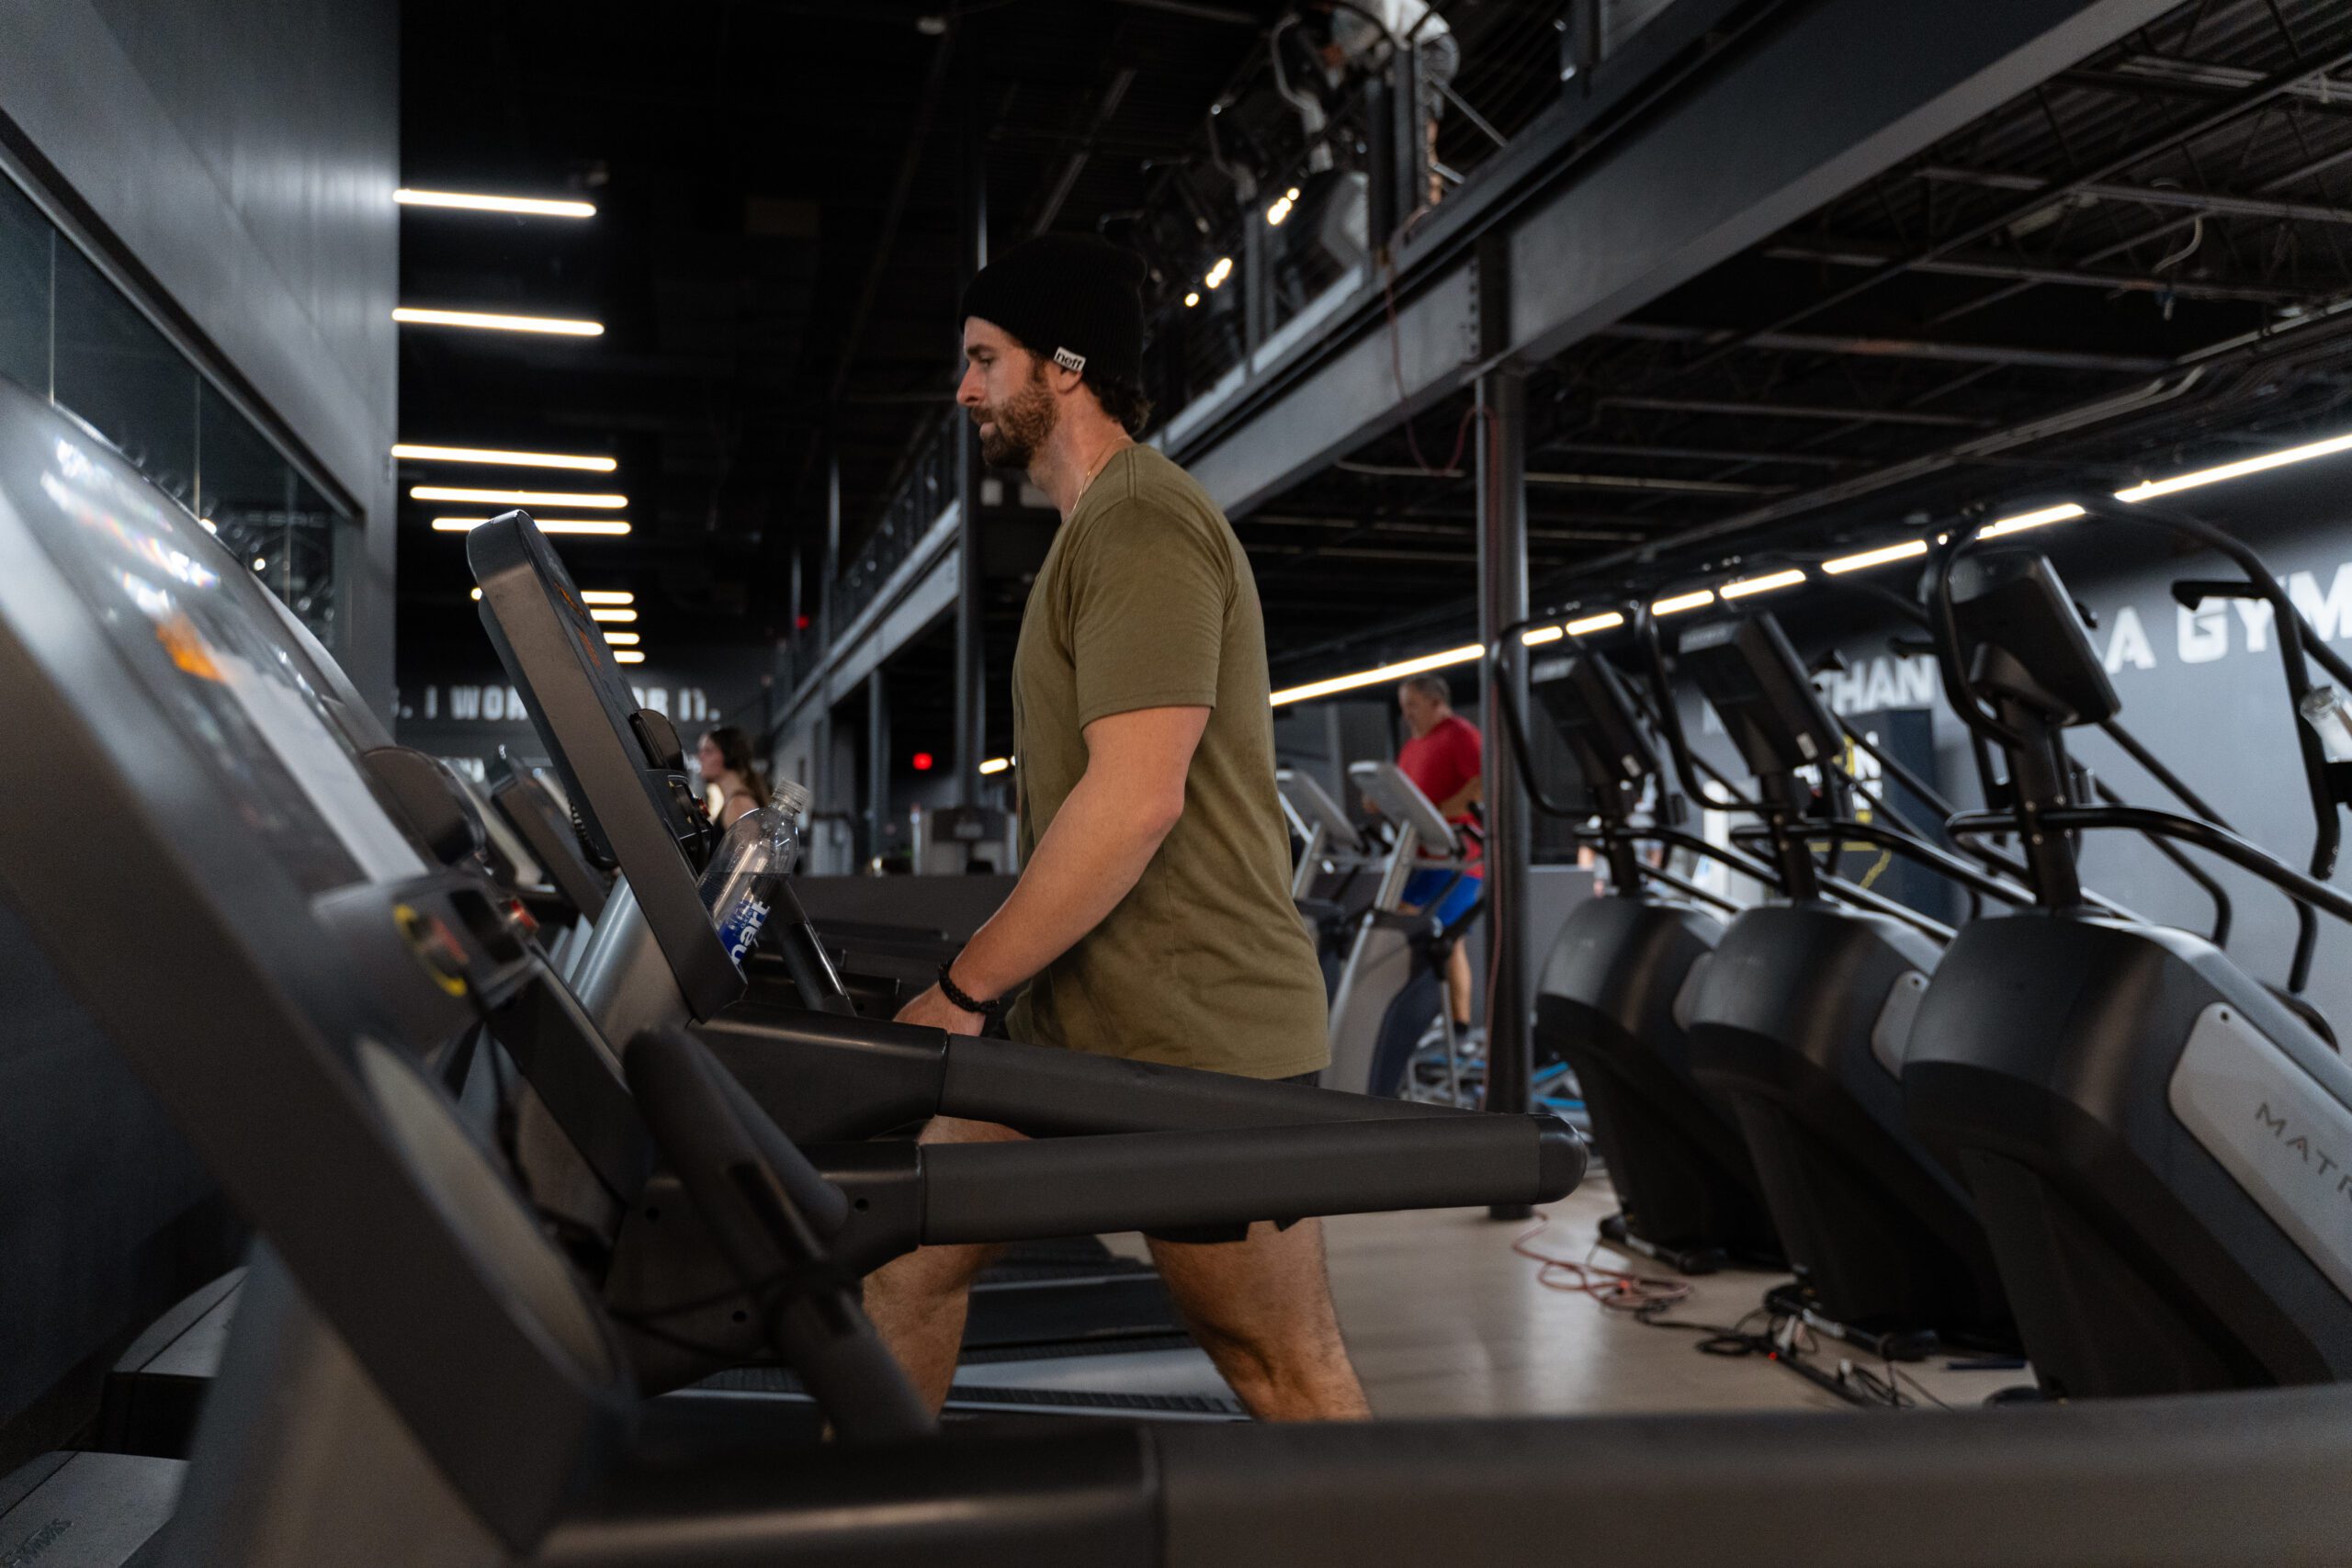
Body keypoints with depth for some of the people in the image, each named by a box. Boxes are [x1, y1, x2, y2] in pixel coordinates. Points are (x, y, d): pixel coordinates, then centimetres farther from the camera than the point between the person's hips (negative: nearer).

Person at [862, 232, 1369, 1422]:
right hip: (1079, 1026, 10)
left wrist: (962, 988, -18)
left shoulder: (1140, 523, -14)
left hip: (1193, 1036, -10)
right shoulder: (1097, 529, 19)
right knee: (897, 1253, 11)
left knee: (1287, 1378, 3)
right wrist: (990, 988, 21)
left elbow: (1138, 797, -24)